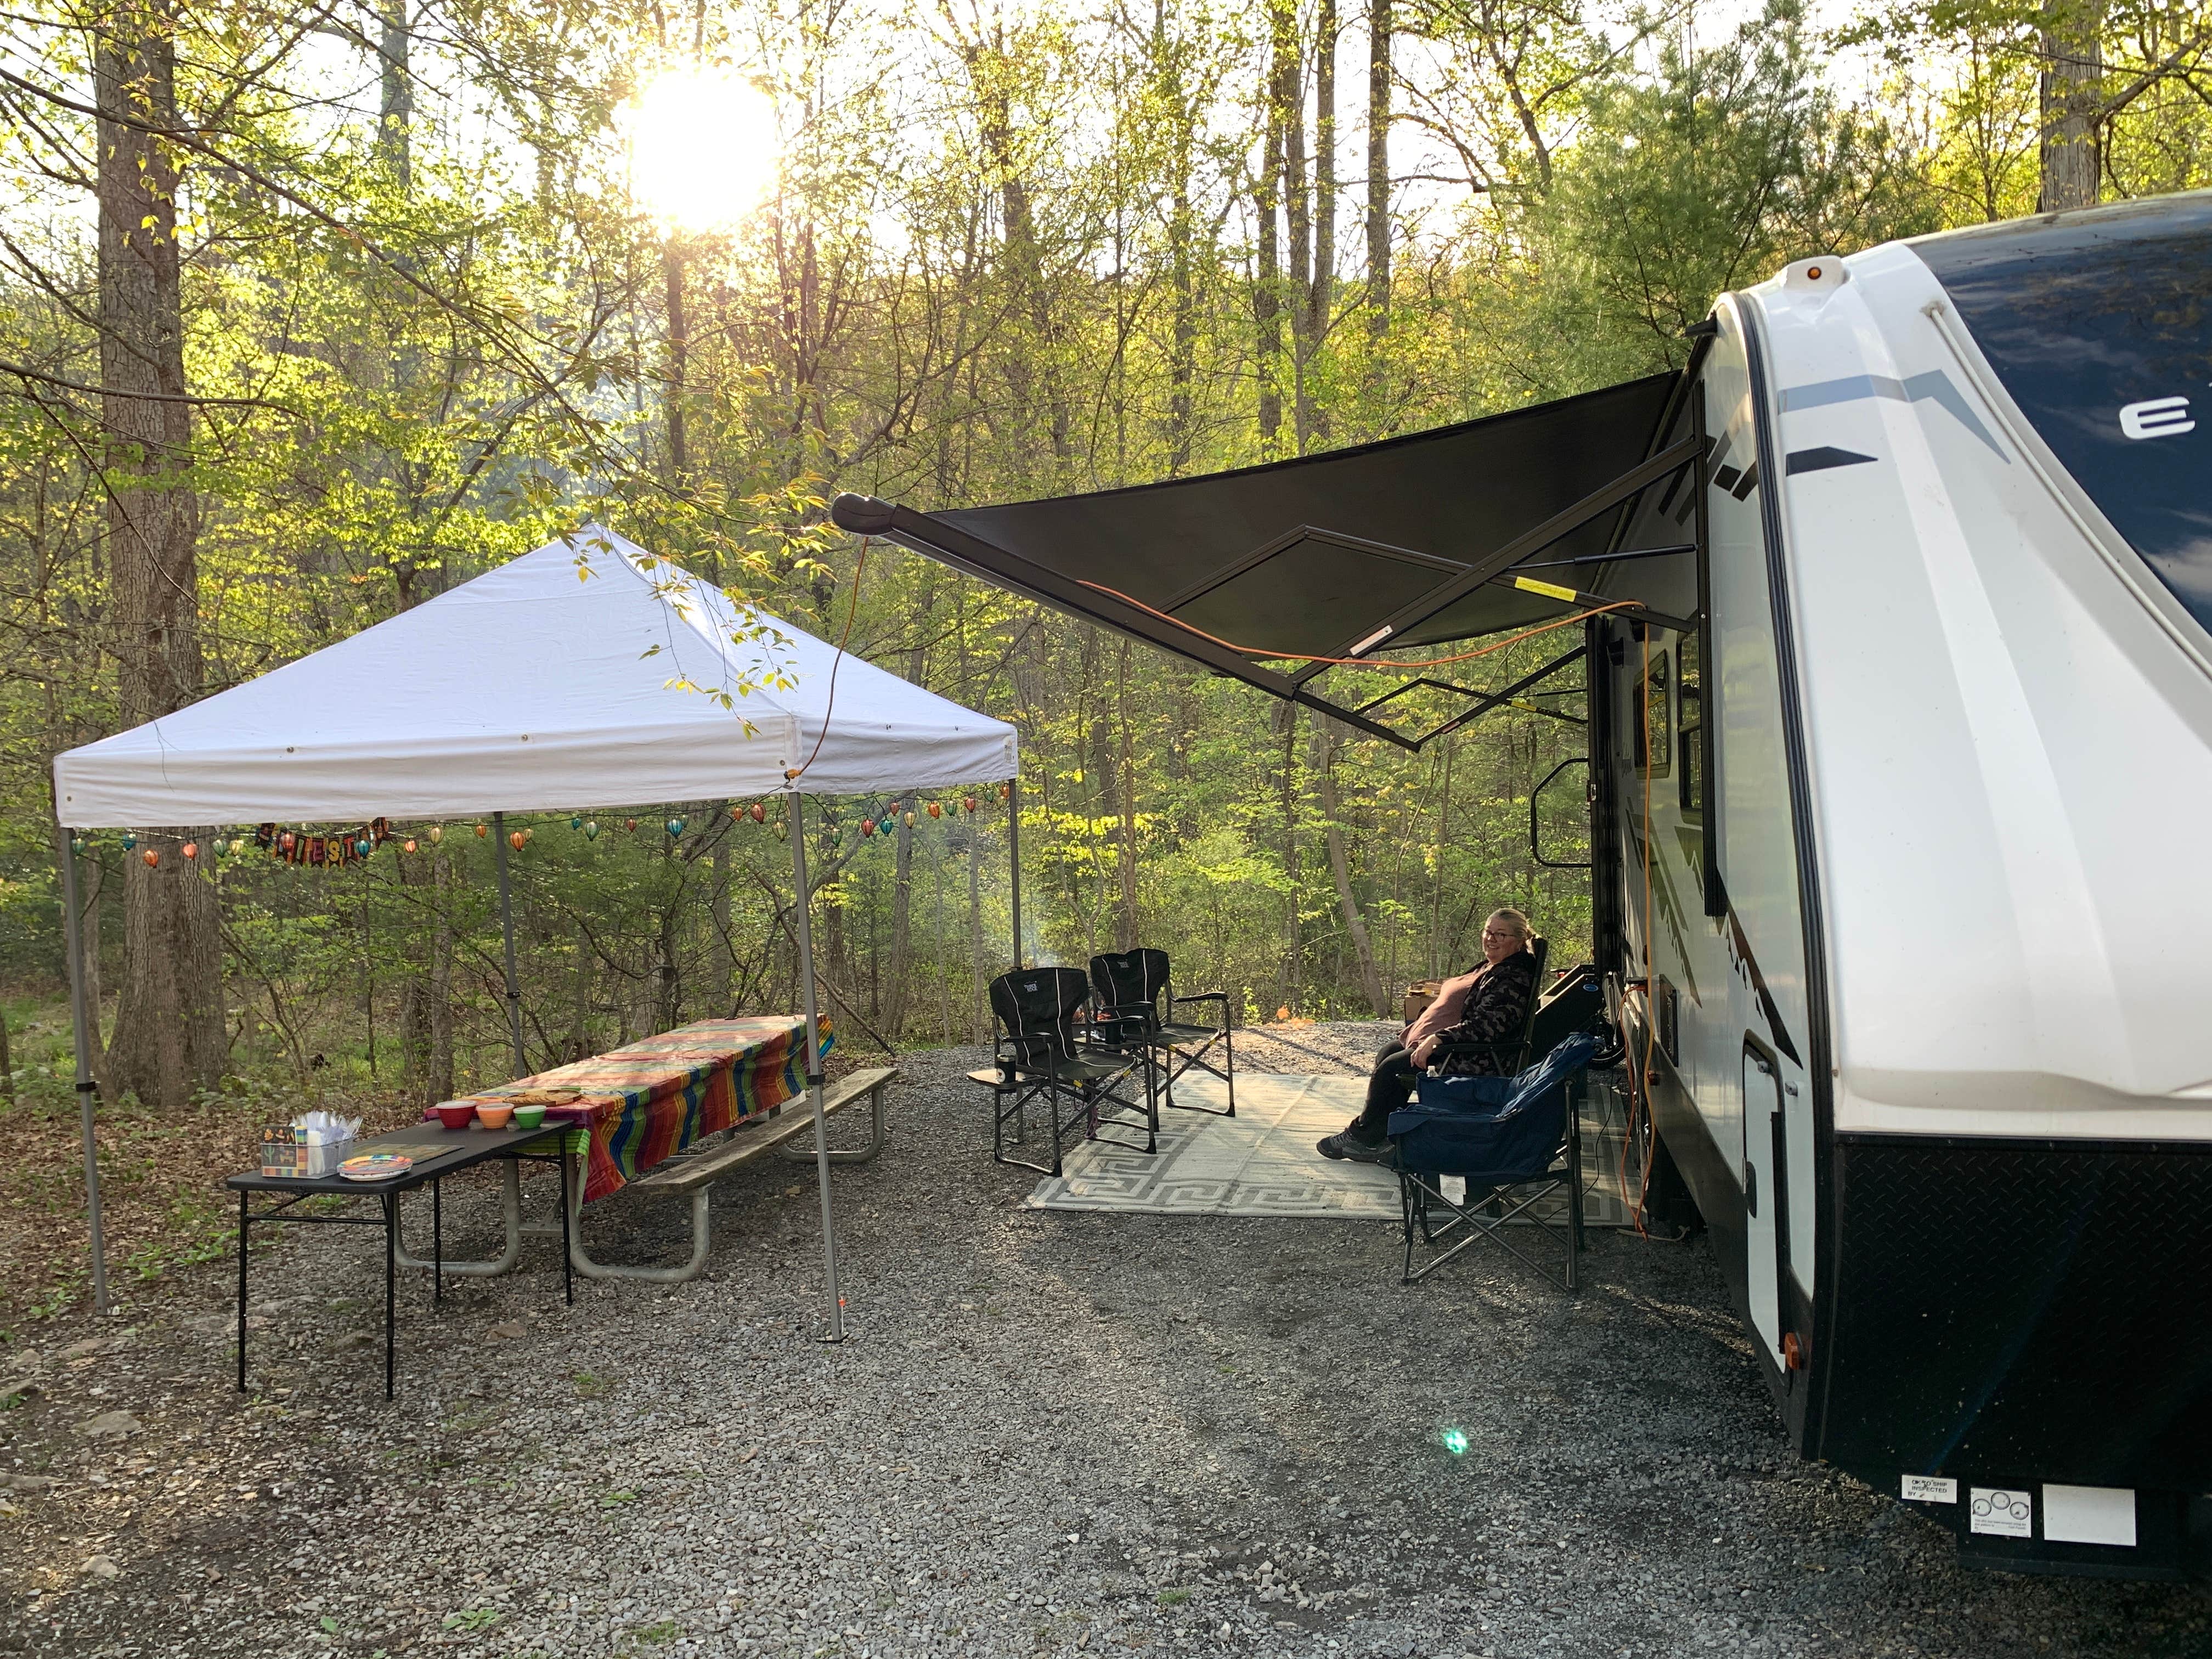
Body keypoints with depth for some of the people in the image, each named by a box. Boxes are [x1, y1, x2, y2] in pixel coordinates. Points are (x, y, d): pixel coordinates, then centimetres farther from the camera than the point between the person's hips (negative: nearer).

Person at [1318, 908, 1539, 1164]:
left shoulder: (1514, 979, -19)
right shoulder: (1492, 967, 14)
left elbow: (1486, 1027, -29)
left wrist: (1437, 1039, -32)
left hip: (1470, 1059, -12)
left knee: (1391, 1068, -13)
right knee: (1387, 1054, 14)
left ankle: (1362, 1136, 5)